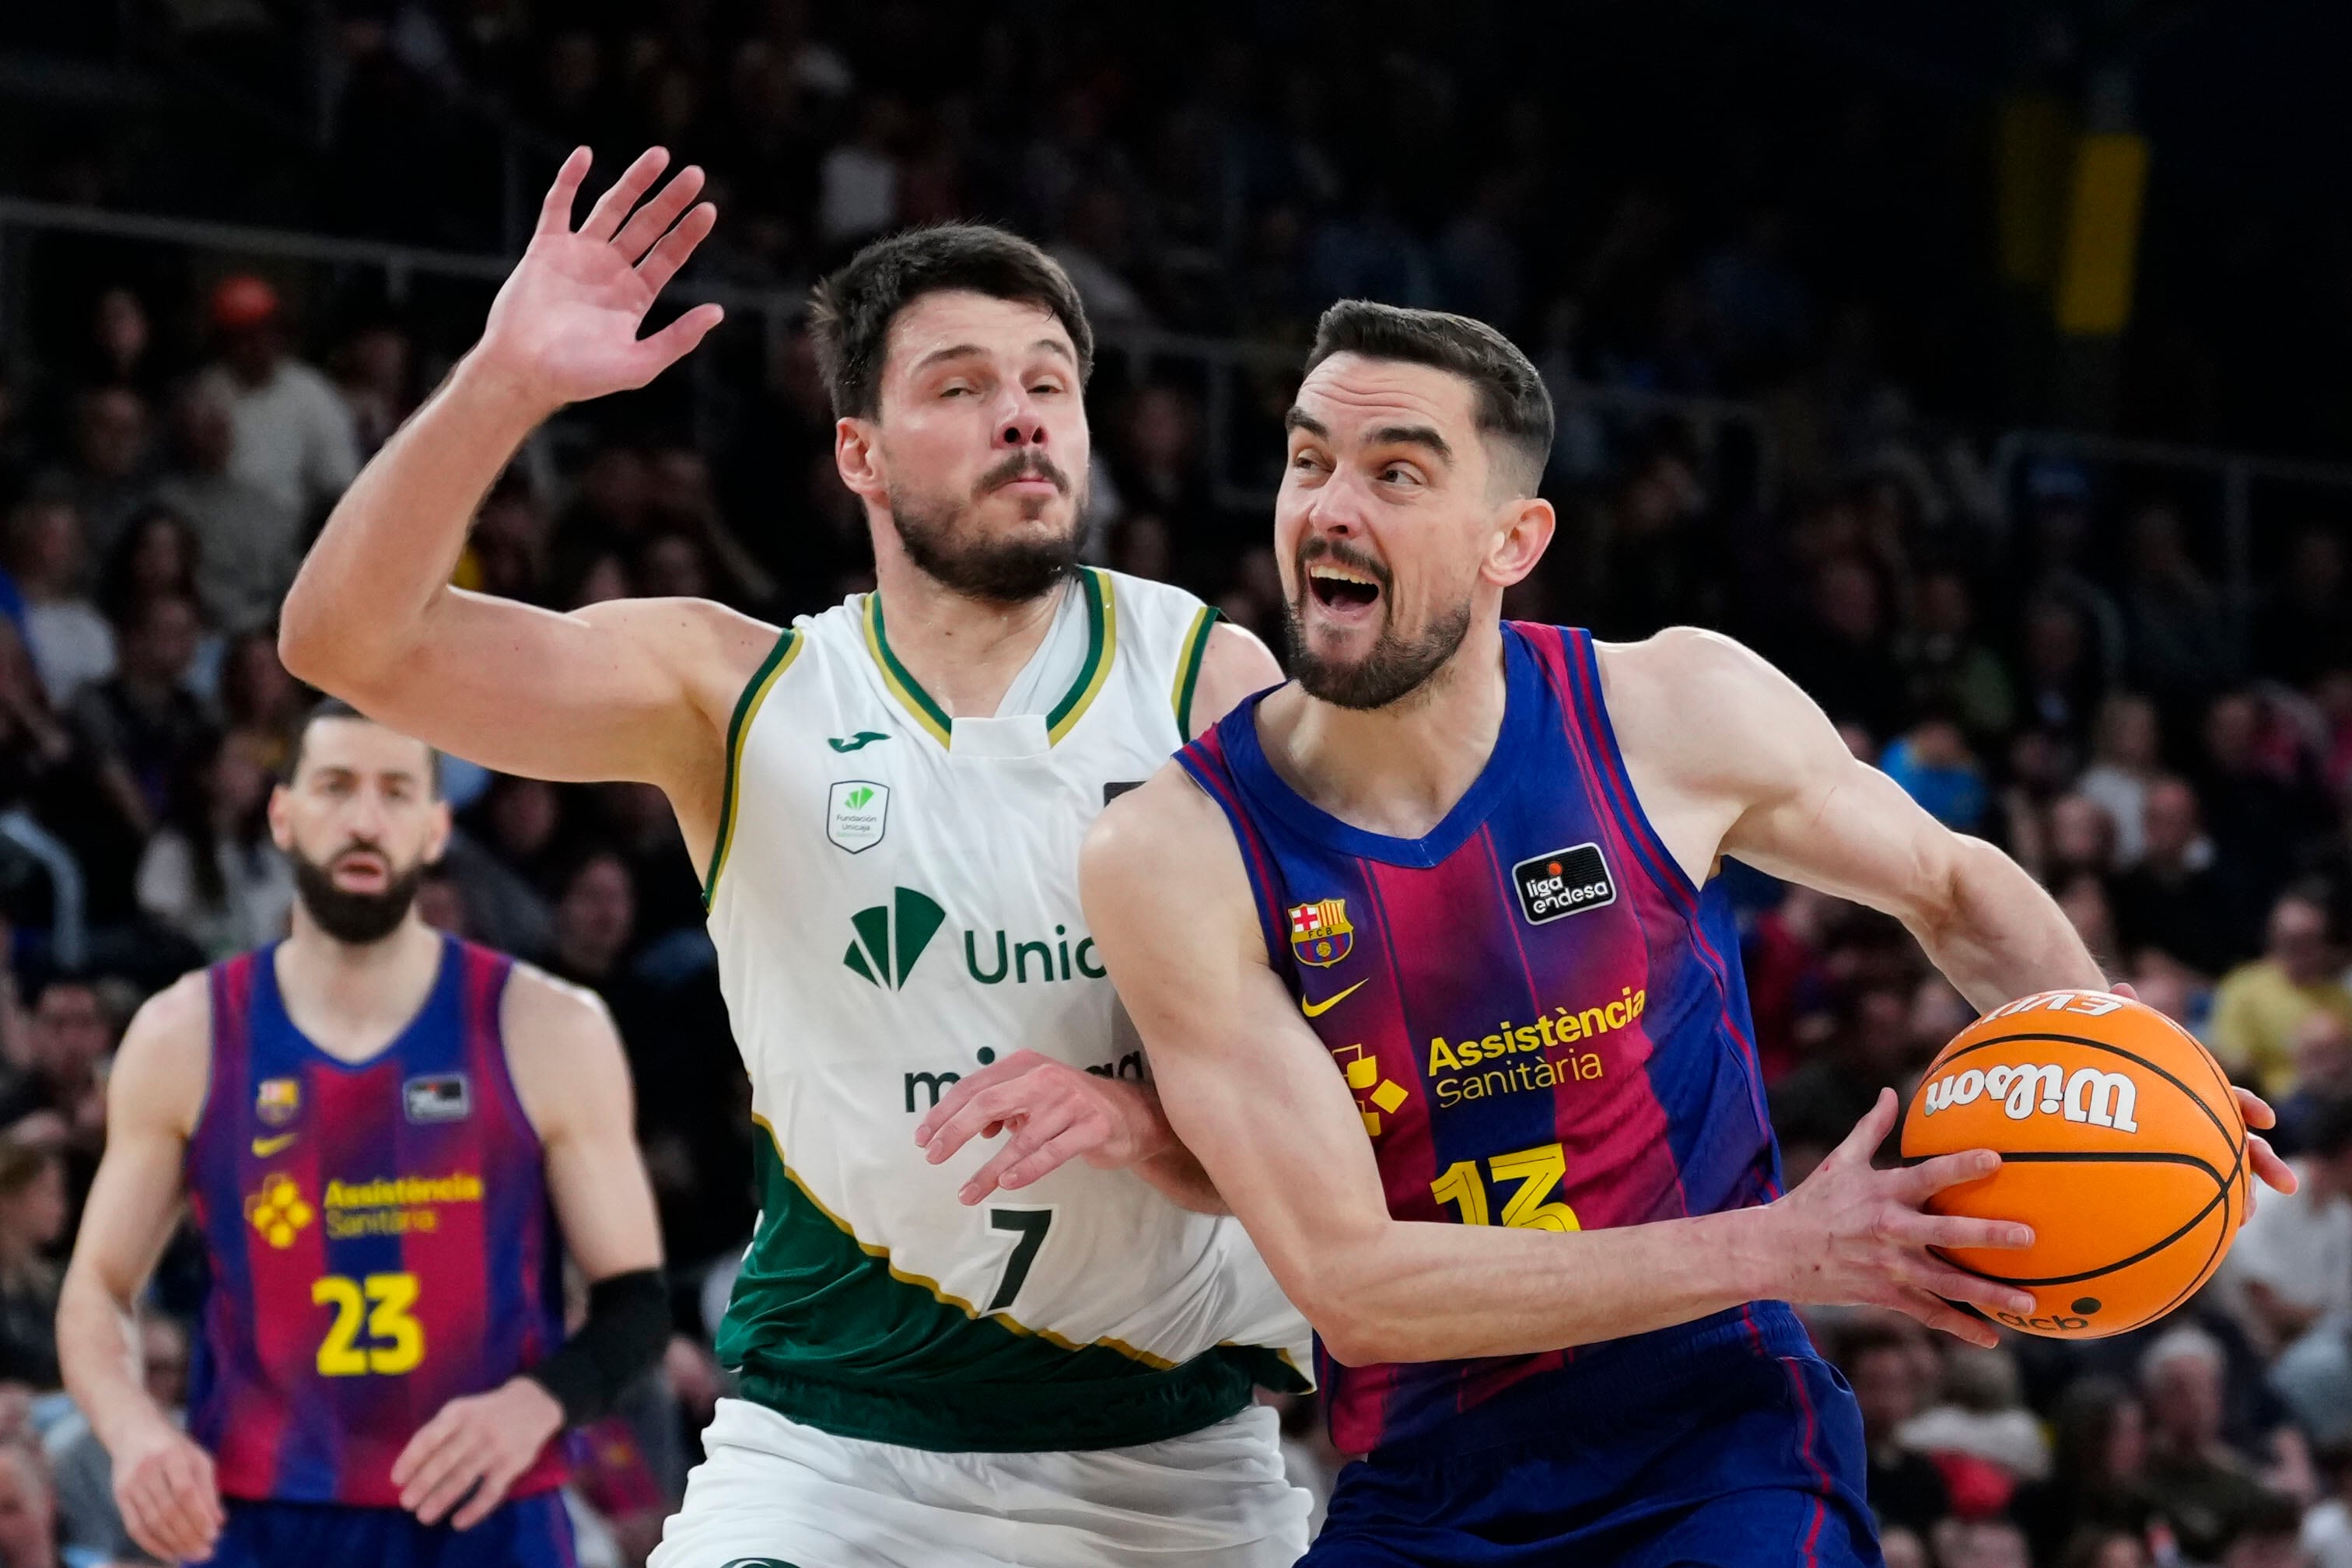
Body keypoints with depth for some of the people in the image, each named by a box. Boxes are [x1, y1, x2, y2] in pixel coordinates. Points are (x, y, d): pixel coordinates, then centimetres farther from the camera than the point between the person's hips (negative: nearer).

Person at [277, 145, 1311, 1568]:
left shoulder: (1208, 681, 0)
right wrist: (506, 381, -24)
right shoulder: (741, 696, 0)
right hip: (832, 1439, -1)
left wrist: (1152, 1120, -24)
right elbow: (351, 642, -9)